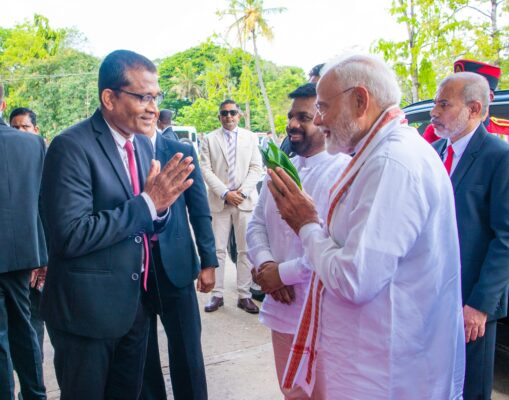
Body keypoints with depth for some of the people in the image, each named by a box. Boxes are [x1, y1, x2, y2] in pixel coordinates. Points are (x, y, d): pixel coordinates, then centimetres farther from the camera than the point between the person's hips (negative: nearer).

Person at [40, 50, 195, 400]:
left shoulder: (143, 144, 6)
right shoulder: (72, 146, -18)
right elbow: (69, 236, -26)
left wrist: (160, 205, -14)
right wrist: (146, 203, -25)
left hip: (137, 303, 7)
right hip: (88, 310, -7)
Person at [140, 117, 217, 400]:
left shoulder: (182, 152, 2)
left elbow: (200, 211, 2)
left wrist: (208, 262, -2)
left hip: (174, 263, 0)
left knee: (186, 348, 9)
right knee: (141, 350, 14)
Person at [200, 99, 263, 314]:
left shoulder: (250, 137, 10)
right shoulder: (209, 139, 7)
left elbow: (256, 168, 4)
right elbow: (206, 170, -1)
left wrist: (242, 191, -10)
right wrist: (225, 193, -11)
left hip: (246, 200, 1)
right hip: (219, 201, 0)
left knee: (245, 250, 2)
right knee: (218, 249, 1)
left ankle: (244, 295, 9)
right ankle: (217, 294, 9)